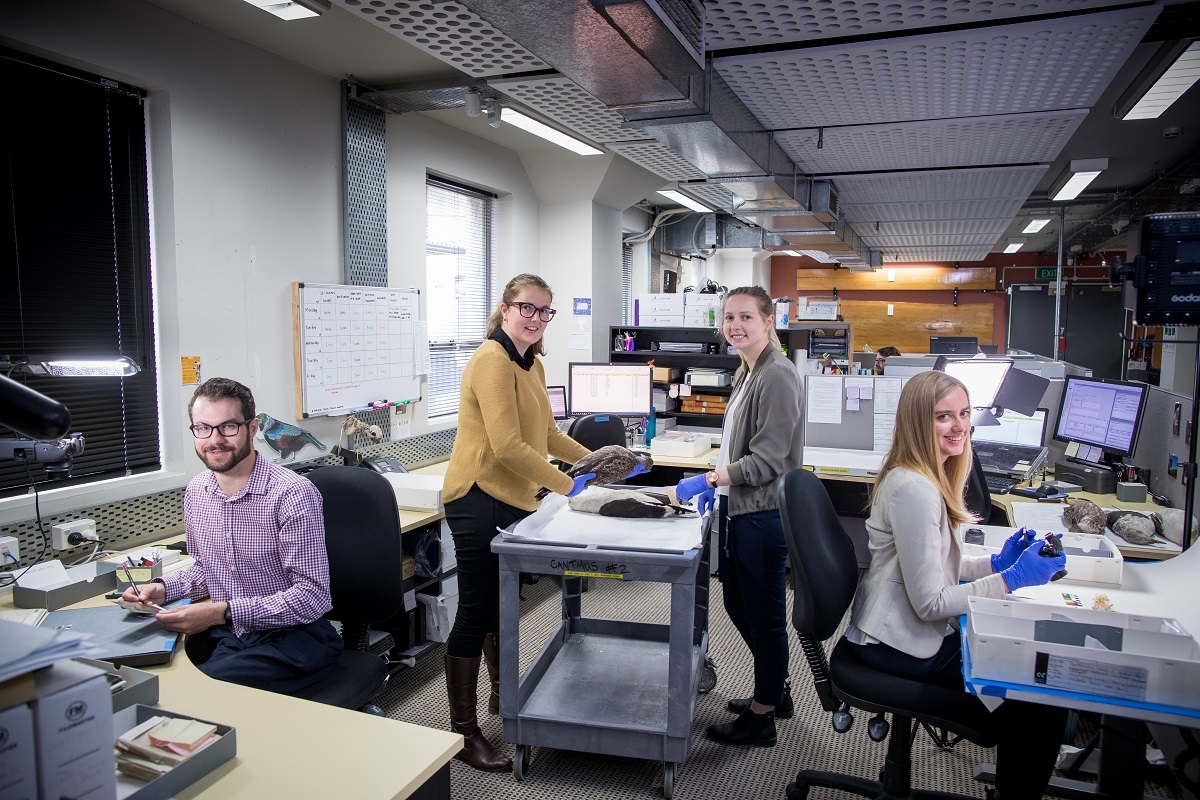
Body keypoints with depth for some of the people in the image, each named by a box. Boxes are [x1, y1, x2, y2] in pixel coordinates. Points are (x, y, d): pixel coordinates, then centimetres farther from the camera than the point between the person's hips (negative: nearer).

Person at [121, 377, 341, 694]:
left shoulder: (292, 494, -18)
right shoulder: (196, 492, 6)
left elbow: (312, 595, -19)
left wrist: (221, 612, -23)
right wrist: (162, 588, 2)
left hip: (292, 635, -6)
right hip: (224, 633, 6)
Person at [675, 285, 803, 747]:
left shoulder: (777, 375, -17)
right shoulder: (746, 372, 13)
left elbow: (768, 459, -21)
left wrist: (708, 479, -22)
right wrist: (718, 484, 10)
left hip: (763, 513, -10)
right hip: (737, 508, 10)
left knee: (763, 614, 6)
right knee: (738, 605, 20)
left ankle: (761, 717, 23)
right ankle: (775, 690, 41)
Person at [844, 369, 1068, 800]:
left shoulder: (931, 477, 7)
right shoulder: (912, 489, -25)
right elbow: (930, 602, -23)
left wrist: (995, 562, 4)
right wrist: (1012, 580, -19)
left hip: (907, 629, 9)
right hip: (898, 646, -9)